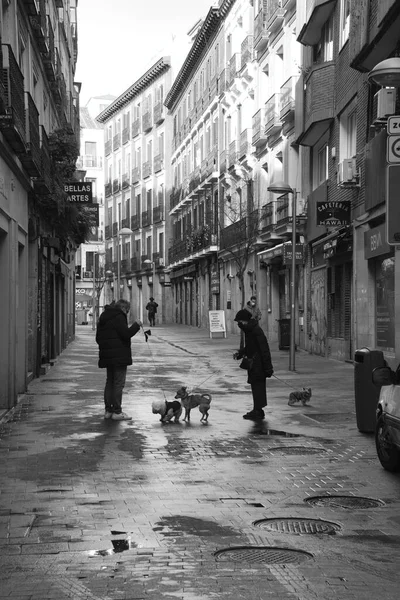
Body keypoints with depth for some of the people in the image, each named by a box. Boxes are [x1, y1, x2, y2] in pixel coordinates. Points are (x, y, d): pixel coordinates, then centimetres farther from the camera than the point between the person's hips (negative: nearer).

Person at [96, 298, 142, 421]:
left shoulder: (104, 317, 16)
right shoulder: (119, 317, -12)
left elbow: (98, 338, 20)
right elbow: (126, 334, -20)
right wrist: (137, 325, -8)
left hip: (107, 355, 9)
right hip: (119, 356, -9)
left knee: (110, 382, 15)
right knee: (119, 383, -4)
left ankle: (108, 410, 18)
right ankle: (117, 412, -4)